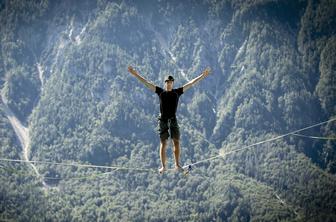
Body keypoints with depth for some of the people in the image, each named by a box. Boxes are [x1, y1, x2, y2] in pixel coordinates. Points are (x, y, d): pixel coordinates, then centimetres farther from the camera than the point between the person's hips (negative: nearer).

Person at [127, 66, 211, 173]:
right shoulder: (160, 92, 3)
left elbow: (190, 84, 5)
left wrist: (202, 76, 2)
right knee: (163, 143, 2)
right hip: (163, 120, -1)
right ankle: (163, 166, 4)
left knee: (176, 142, -6)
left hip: (173, 119, 1)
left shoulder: (177, 92, 5)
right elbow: (146, 83, 2)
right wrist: (135, 74, -1)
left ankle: (177, 164, -4)